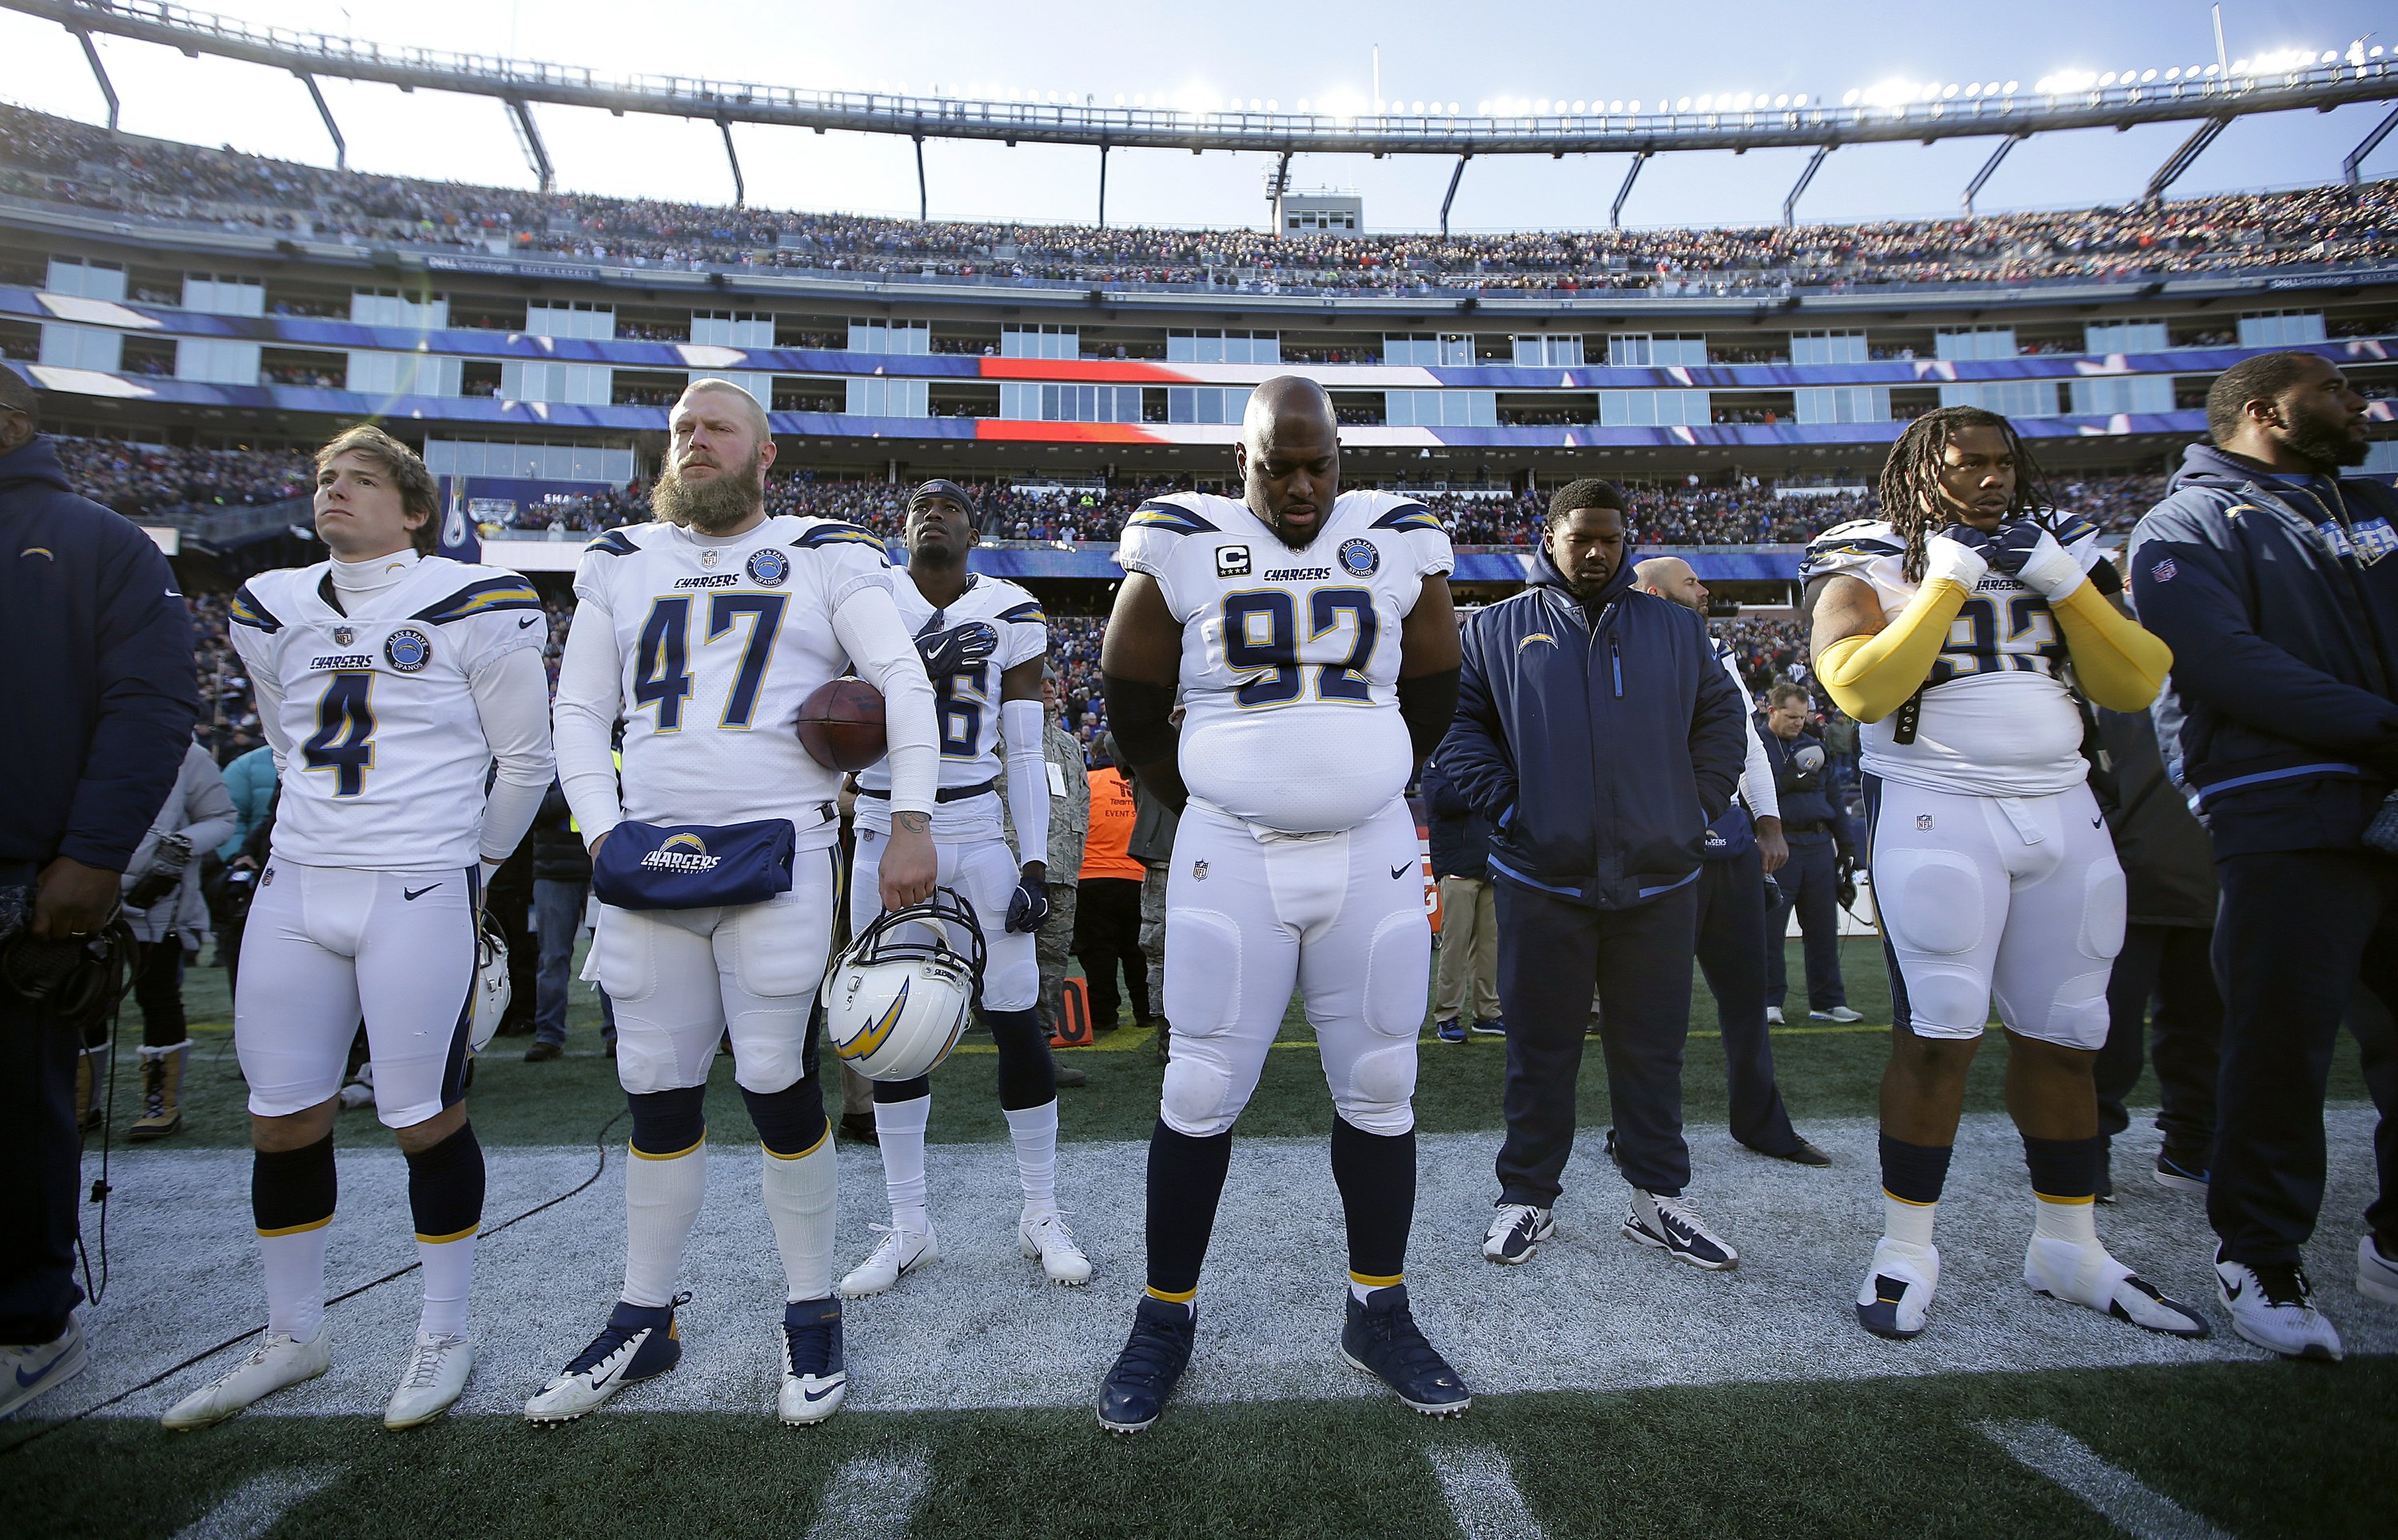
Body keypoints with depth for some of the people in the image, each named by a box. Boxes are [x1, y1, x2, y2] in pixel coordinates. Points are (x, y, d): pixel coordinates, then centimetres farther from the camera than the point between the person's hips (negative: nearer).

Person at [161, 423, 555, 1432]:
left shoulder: (472, 606, -6)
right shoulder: (272, 610, 12)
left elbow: (526, 755, 0)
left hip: (420, 894, -6)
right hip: (295, 890, 6)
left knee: (425, 1122, 1)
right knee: (283, 1121, 12)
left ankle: (443, 1337, 20)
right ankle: (292, 1339, 31)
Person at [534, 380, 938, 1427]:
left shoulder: (824, 557, 5)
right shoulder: (621, 563, 16)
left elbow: (905, 684, -2)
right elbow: (580, 712, 16)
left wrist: (911, 824, -12)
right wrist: (601, 833, 2)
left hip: (779, 855, -4)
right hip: (648, 856, 4)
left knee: (776, 1081, -1)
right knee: (657, 1089, 10)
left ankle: (812, 1314, 18)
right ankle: (645, 1320, 28)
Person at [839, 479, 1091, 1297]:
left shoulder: (1010, 616, 3)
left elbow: (1024, 753, 3)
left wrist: (1035, 862, -4)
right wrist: (916, 667, -25)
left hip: (978, 839, -1)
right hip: (886, 839, 1)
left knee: (1018, 1023, 1)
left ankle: (1041, 1215, 19)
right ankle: (908, 1228, 23)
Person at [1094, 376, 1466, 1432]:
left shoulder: (1398, 541, 4)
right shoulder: (1184, 545, -2)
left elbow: (1432, 691, 14)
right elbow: (1132, 698, 6)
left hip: (1373, 856, 2)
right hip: (1231, 861, -2)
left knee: (1379, 1089, 9)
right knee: (1199, 1095, 3)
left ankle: (1378, 1313, 29)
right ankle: (1166, 1316, 24)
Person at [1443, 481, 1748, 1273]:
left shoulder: (1675, 627, 13)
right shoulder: (1497, 630, 7)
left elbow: (1722, 718, 16)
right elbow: (1458, 722, 5)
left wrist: (1697, 807, 4)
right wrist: (1506, 806, -5)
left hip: (1658, 880, 2)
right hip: (1544, 880, -2)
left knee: (1653, 1049, 11)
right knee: (1540, 1050, 7)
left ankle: (1658, 1199, 26)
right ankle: (1527, 1198, 21)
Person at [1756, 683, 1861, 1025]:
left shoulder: (1815, 747, 19)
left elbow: (1832, 798, 21)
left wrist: (1846, 843, 16)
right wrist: (1787, 782, -16)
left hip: (1819, 845, 5)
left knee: (1823, 928, 8)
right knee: (1770, 928, -2)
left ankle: (1828, 1002, 16)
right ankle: (1769, 1001, 7)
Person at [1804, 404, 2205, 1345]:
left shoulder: (2056, 554, 15)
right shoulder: (1867, 565, 0)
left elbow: (2134, 685, 6)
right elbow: (1860, 688, -18)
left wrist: (2064, 582, -4)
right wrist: (1950, 579, -13)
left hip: (2063, 810, 6)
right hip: (1936, 812, -5)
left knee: (2064, 1038, 11)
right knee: (1937, 1036, -7)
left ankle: (2068, 1248, 26)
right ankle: (1906, 1249, 7)